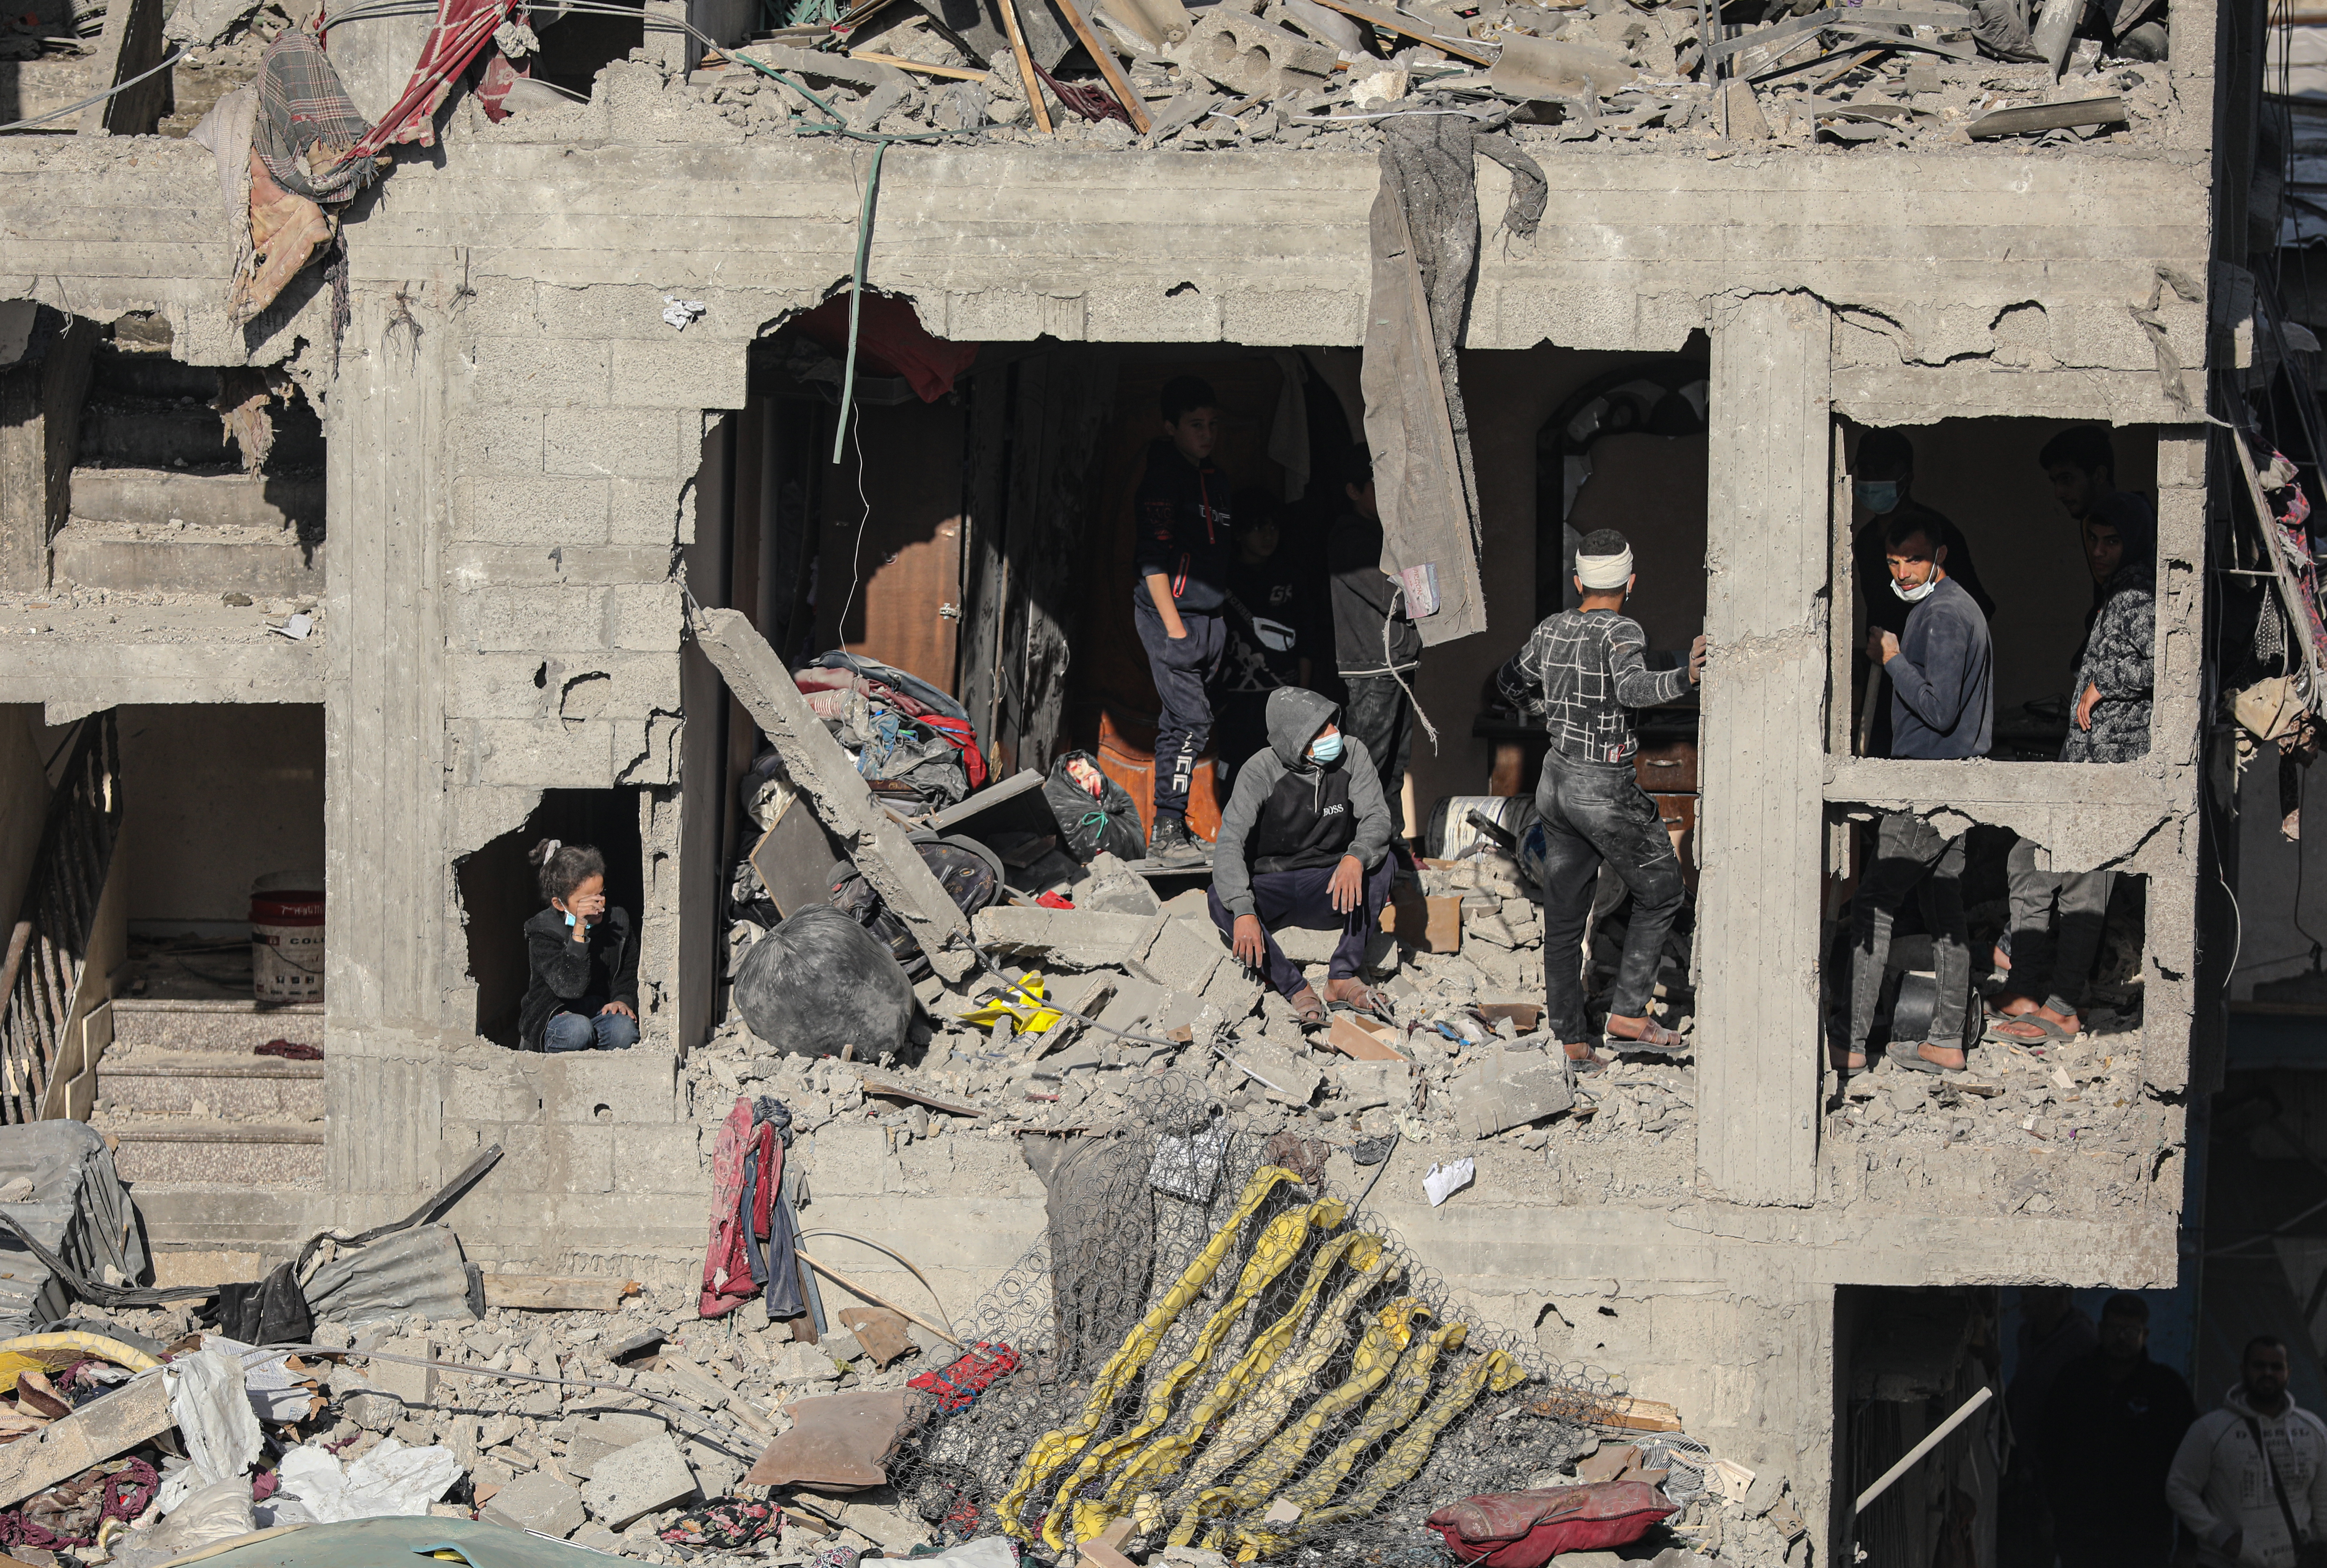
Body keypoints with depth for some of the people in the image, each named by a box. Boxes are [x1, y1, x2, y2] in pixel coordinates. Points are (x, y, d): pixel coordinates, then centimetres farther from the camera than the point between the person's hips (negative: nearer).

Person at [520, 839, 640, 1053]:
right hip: (553, 1015, -3)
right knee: (578, 1029, -39)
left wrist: (623, 1000, -9)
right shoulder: (543, 931, -12)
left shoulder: (618, 921, 3)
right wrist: (579, 930, -32)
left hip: (602, 1010, 3)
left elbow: (629, 975, 15)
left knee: (624, 1029, -33)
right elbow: (570, 987, -27)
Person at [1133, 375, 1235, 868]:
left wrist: (1225, 618, 21)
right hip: (1171, 615, -8)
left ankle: (1170, 831, 14)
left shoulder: (1214, 480, 15)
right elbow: (1152, 558, -15)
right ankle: (1167, 832, -12)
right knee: (1191, 720, -13)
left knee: (1178, 725, 10)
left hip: (1209, 619, 8)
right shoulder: (1161, 479, -11)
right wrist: (1174, 625, -17)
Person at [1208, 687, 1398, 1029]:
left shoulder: (1351, 753, -10)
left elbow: (1376, 818, -16)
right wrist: (1243, 912, -43)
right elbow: (1229, 845, -27)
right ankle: (1296, 990, -25)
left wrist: (1355, 858, -40)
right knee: (1222, 901, -32)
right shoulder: (1260, 773, -18)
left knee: (1383, 863, -27)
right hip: (1269, 886, -2)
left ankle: (1342, 978, -22)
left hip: (1328, 890, 2)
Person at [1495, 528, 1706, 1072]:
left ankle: (1571, 1042, 15)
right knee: (1661, 892, 11)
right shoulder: (1619, 631, -17)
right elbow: (1633, 686, -37)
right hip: (1607, 791, -7)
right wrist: (1683, 678, -53)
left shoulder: (1552, 631, 4)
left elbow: (1511, 681, 21)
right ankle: (1628, 1014, 5)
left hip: (1557, 779, 7)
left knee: (1564, 915, 11)